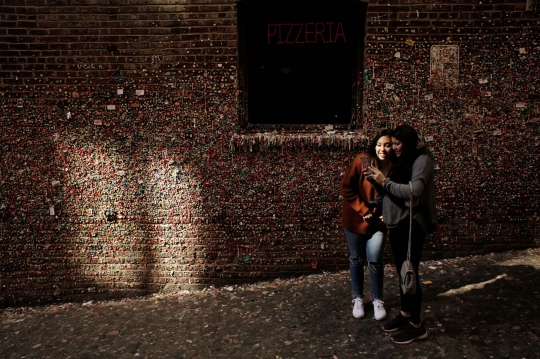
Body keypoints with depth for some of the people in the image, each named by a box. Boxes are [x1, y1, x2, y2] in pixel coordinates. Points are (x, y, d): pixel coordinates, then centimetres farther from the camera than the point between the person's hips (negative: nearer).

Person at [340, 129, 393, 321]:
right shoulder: (362, 161, -18)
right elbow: (346, 188, -14)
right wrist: (363, 210, -16)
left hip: (378, 221, 1)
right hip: (356, 219, -1)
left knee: (375, 261, -1)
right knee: (356, 259, 11)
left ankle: (377, 300, 21)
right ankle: (358, 298, 28)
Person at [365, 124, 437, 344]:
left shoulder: (422, 160, -11)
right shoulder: (402, 161, 14)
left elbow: (414, 192, -24)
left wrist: (385, 181, -18)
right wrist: (377, 180, 0)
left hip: (411, 224, -8)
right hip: (396, 222, 8)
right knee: (402, 271, 16)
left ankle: (416, 326, 12)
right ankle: (405, 314, 30)